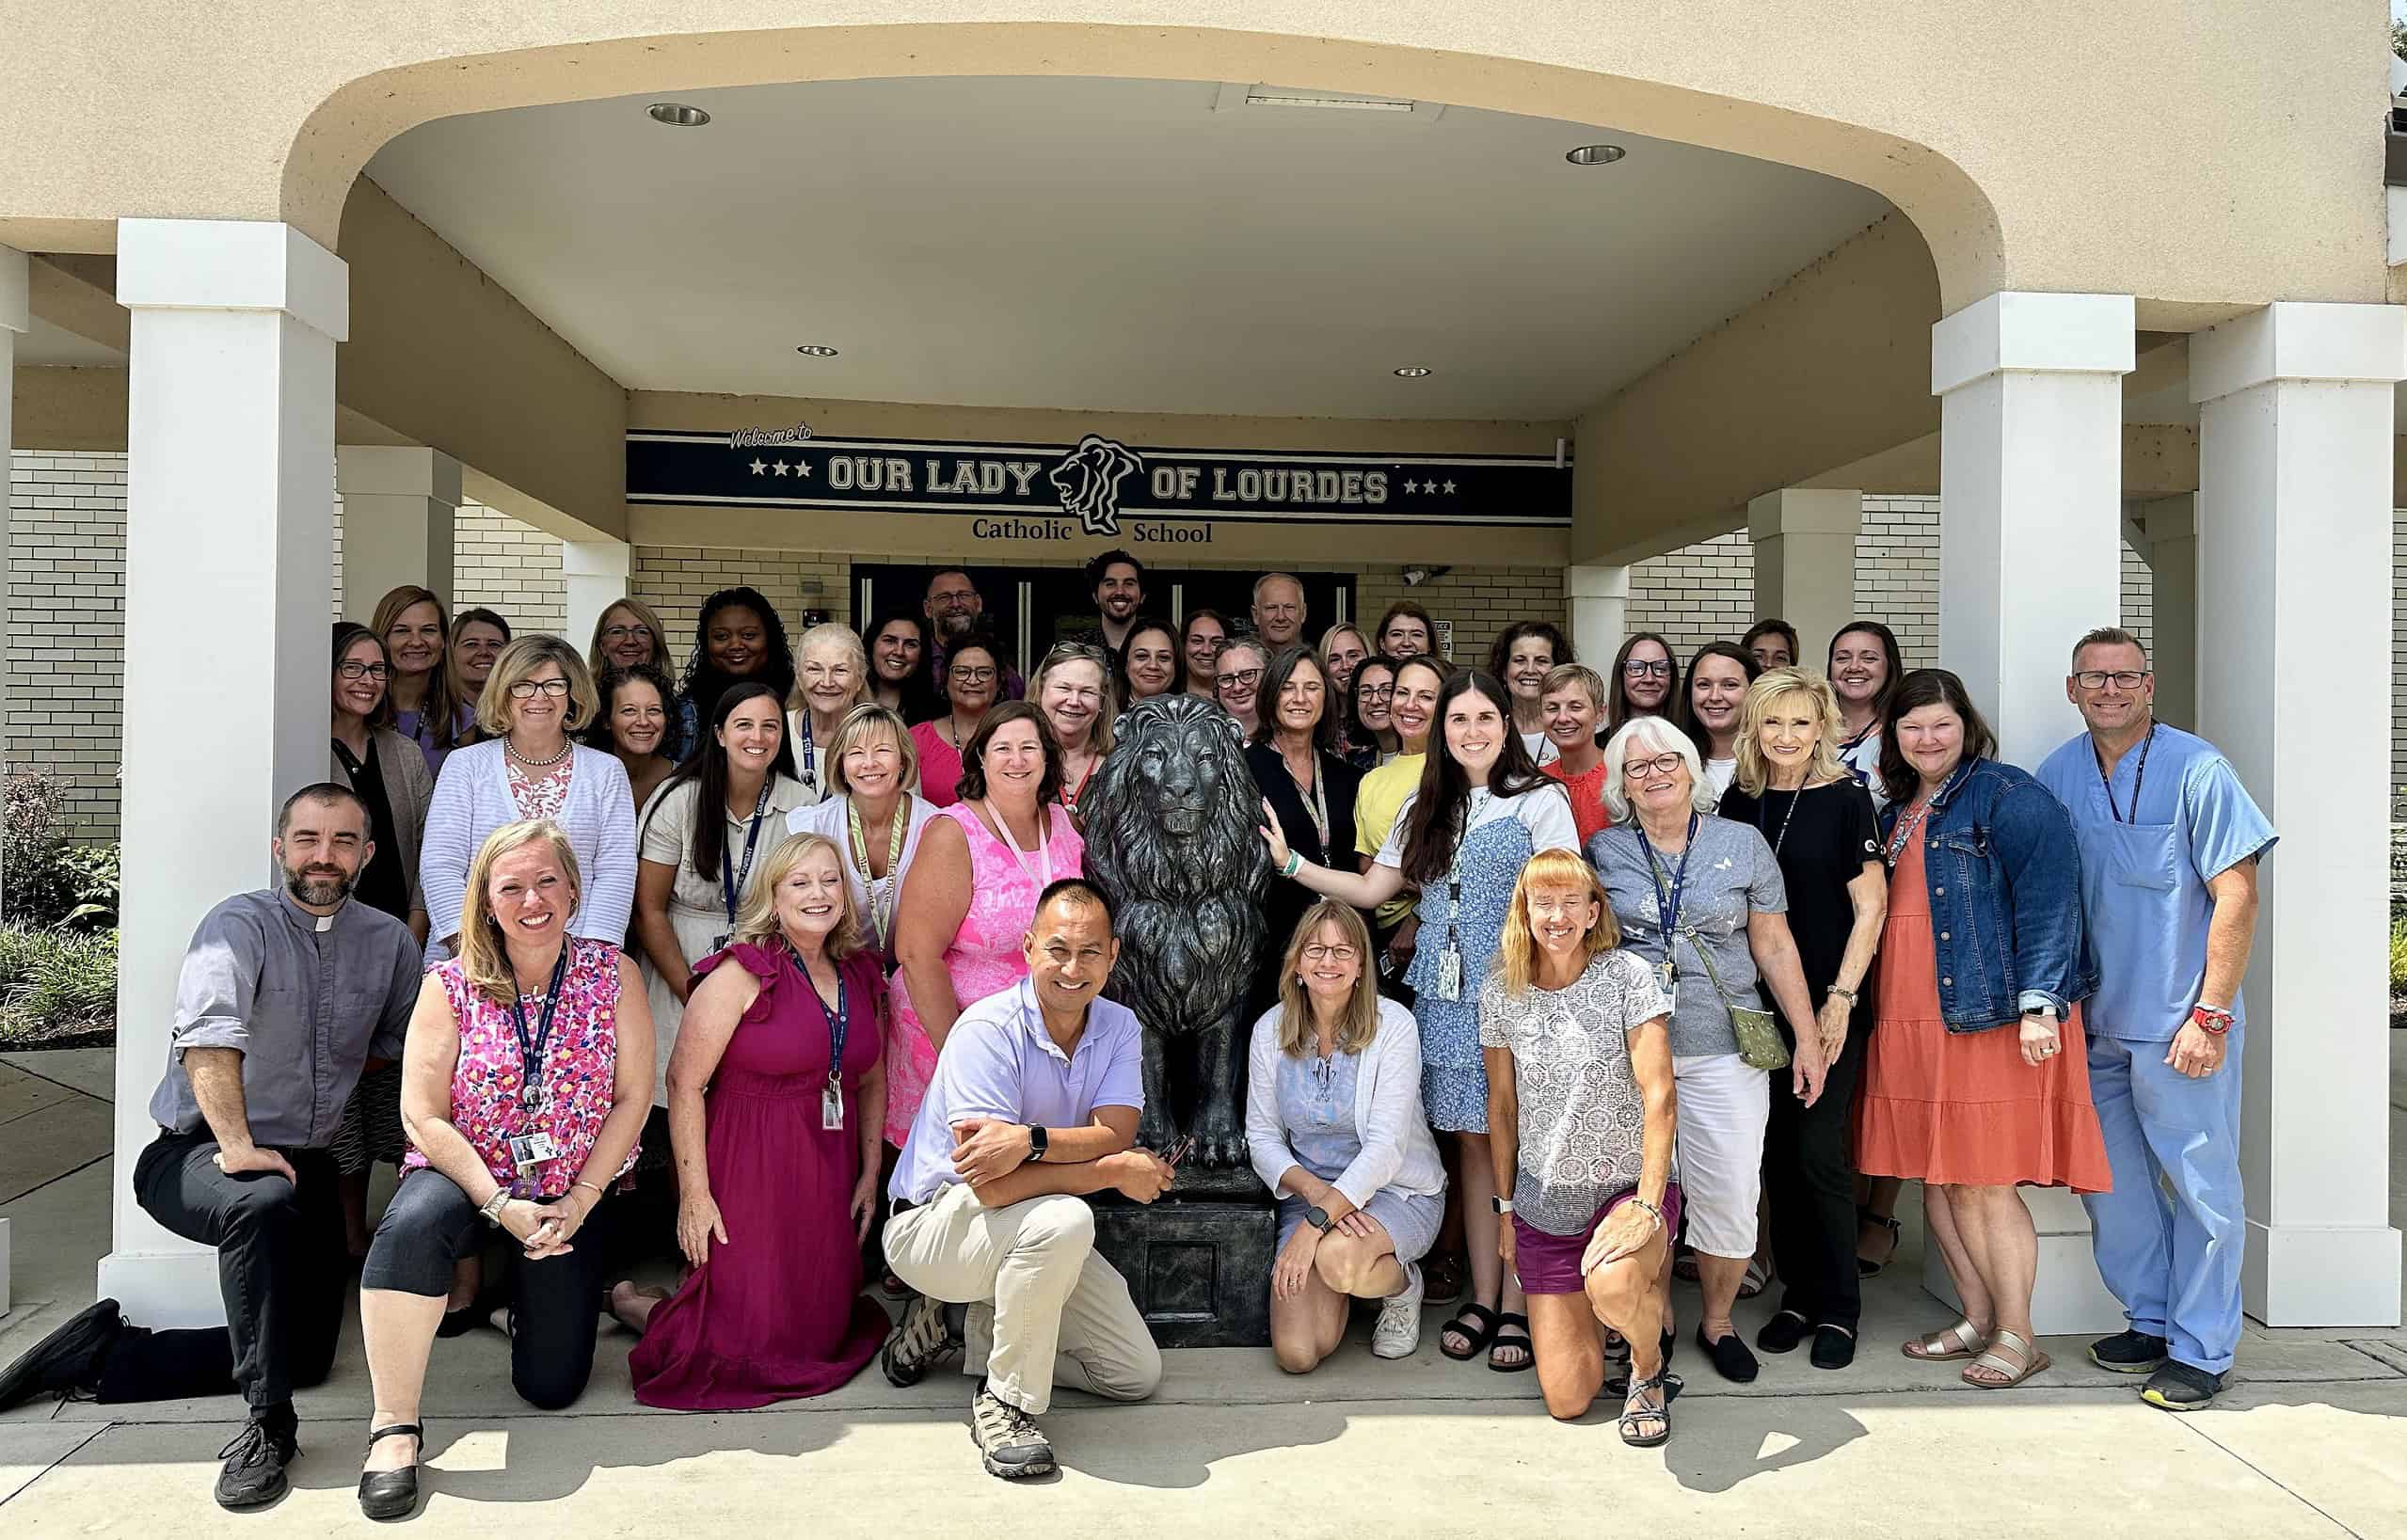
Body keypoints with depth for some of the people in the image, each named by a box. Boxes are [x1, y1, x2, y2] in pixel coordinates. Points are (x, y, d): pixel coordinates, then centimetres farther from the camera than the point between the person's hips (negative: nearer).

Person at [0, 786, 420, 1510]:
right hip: (197, 1153, -6)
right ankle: (267, 1424, -27)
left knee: (308, 1354, 0)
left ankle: (101, 1355, 13)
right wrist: (238, 1145, -39)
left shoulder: (389, 941, 3)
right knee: (264, 1203, -40)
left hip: (304, 1162, 6)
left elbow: (398, 1039, 19)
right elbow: (208, 1035, -29)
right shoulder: (243, 923, -13)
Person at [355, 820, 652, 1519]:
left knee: (552, 1385, -2)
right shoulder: (451, 986, -8)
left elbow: (633, 1097, -5)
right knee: (413, 1224, -38)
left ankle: (524, 1286, 32)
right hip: (465, 1177, -1)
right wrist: (500, 1207, -19)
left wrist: (580, 1200, -12)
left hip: (570, 1200, 1)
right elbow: (424, 1117, -10)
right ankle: (394, 1428, -26)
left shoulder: (612, 974, -6)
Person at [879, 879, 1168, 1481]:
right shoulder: (988, 1029, -23)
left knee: (1137, 1374, 2)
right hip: (935, 1223, -7)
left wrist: (1029, 1139, -38)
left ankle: (970, 1327, 15)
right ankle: (1005, 1402, -16)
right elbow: (994, 1185, -30)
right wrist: (1117, 1171, -26)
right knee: (1064, 1220, -37)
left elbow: (1114, 1136, -20)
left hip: (1035, 1235, 7)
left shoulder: (1119, 1028, -4)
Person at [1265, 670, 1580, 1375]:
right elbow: (1372, 889, 13)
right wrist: (1290, 862, 6)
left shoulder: (1540, 802, -1)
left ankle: (1517, 1305, 8)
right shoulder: (1426, 808, 15)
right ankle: (1483, 1297, 17)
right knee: (1472, 1139, 8)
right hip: (1447, 995, 4)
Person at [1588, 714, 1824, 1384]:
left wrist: (1807, 1038, 4)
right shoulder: (1602, 850, 5)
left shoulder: (1742, 844, 4)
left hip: (1723, 1052, 0)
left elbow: (1774, 946, 6)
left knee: (1729, 1196, 2)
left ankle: (1718, 1323, 24)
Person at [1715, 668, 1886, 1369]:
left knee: (1820, 1151, -3)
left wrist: (1841, 1000, -12)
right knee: (1777, 1151, 9)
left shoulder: (1845, 800, -5)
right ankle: (1797, 1296, 22)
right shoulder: (1738, 802, 7)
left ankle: (1837, 1309, 12)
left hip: (1829, 1003, -4)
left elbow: (1870, 906, -6)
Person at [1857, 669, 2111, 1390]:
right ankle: (1976, 1321, 24)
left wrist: (2039, 1002, -21)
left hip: (1991, 1017, -7)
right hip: (1912, 1021, 8)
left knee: (1983, 1183, -3)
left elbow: (2048, 899, -13)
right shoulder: (1895, 812, 18)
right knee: (1938, 1177, 11)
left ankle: (2017, 1336, 11)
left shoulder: (2006, 796, -5)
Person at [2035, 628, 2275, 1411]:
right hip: (2095, 1023, 6)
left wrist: (2211, 1015, -15)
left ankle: (2200, 1351, 16)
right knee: (2110, 1181, 14)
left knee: (2201, 1185, 3)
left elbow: (2236, 895, -12)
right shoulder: (2056, 776, 4)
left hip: (2180, 1024, -5)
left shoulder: (2196, 770, -11)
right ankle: (2151, 1322, 31)